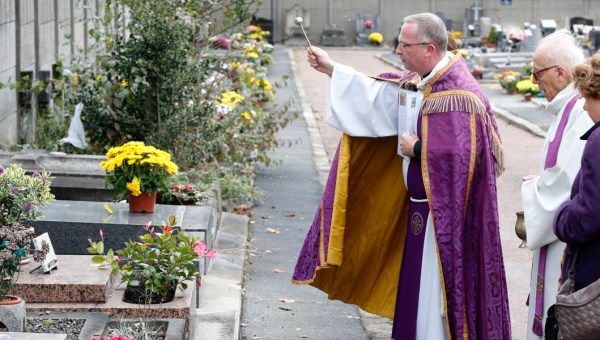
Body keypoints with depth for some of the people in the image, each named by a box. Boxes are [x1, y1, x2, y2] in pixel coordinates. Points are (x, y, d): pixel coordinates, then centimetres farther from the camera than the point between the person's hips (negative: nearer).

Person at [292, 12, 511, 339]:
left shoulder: (457, 94, -22)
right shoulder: (423, 83, 6)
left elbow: (460, 155, -30)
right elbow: (380, 95, 15)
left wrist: (416, 149, -16)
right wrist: (331, 69, 13)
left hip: (444, 218, -9)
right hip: (422, 209, 9)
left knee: (438, 298, 0)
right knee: (420, 296, 18)